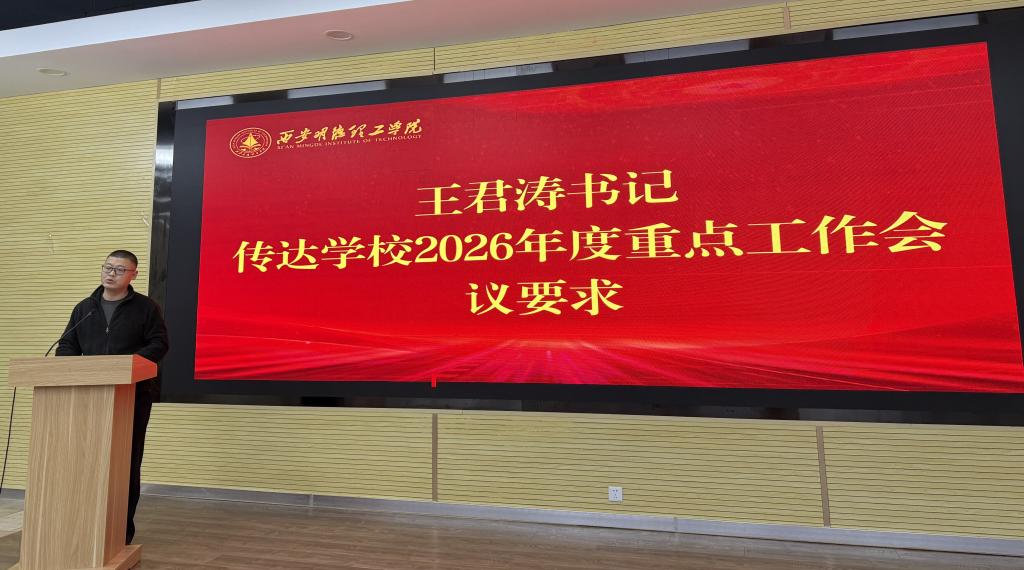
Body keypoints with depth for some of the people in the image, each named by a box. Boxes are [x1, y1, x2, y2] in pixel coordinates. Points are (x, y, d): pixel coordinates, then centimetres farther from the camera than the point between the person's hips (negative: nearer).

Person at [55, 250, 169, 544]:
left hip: (133, 394, -4)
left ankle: (123, 528, 13)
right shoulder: (84, 308, 13)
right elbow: (67, 344, 14)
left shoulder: (145, 307, 0)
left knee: (127, 461, 2)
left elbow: (159, 344, -6)